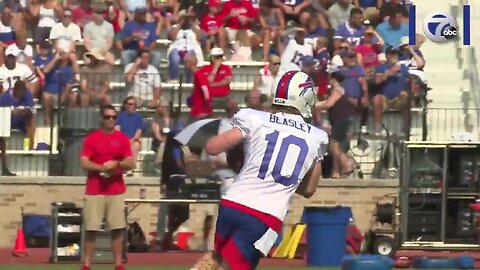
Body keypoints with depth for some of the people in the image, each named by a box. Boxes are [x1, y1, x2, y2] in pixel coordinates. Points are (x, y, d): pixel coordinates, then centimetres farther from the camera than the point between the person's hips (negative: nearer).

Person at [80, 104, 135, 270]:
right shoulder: (91, 138, 2)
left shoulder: (123, 139, 7)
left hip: (116, 190, 2)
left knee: (118, 228, 0)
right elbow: (84, 163, -5)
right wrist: (102, 168, -18)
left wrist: (116, 163, -16)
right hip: (94, 191, -2)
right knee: (91, 228, -2)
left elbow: (131, 164, 2)